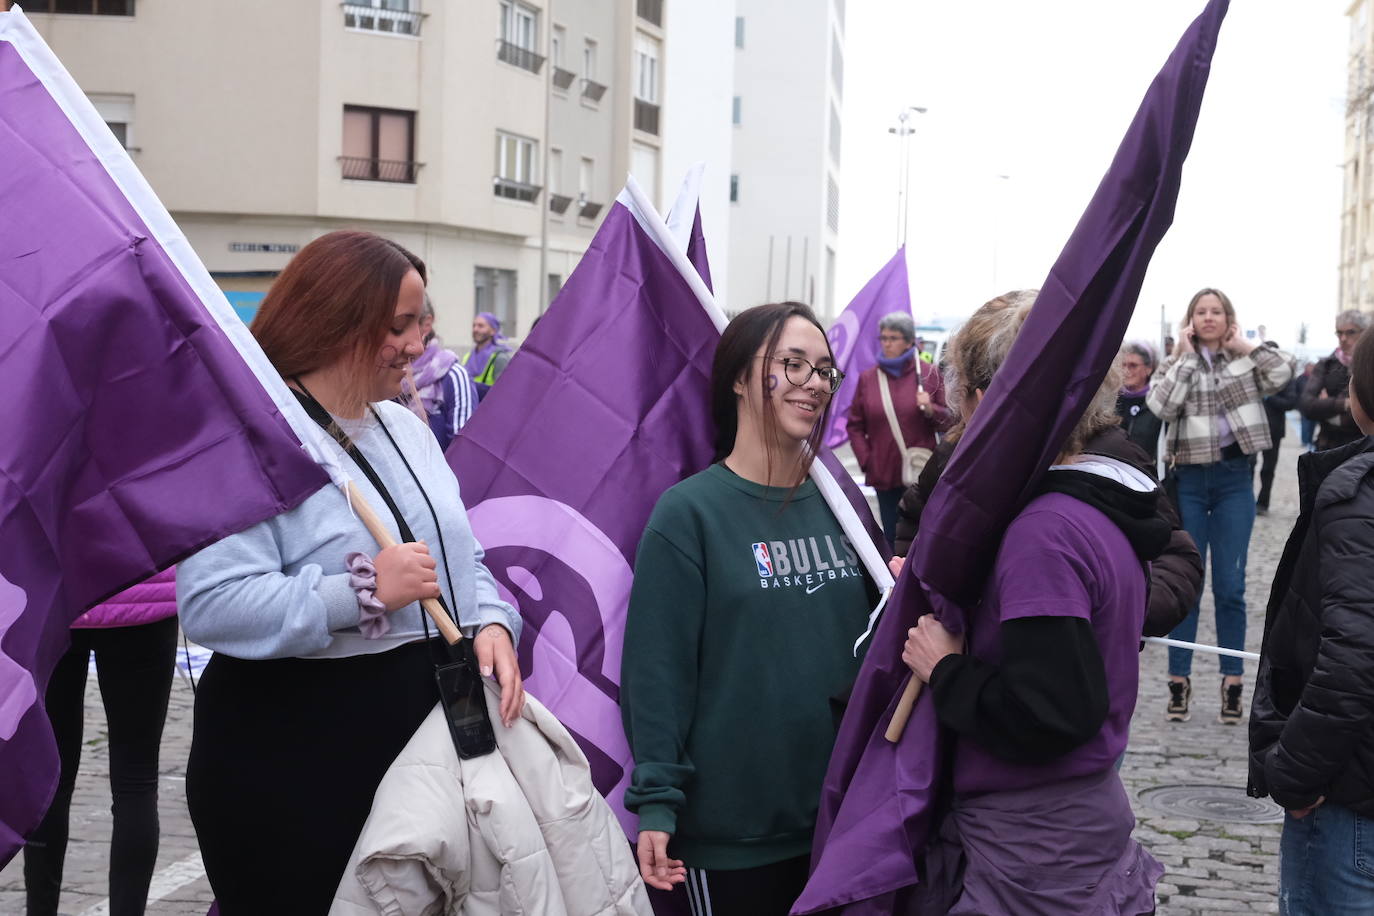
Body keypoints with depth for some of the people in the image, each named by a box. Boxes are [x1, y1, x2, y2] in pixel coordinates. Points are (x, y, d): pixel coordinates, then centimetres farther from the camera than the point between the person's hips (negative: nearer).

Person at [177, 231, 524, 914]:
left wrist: (490, 624, -3)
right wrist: (365, 592, -26)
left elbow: (461, 558, 19)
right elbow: (211, 606, -24)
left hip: (421, 722, 8)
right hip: (287, 752, -7)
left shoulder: (405, 427, 12)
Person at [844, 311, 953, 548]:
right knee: (891, 536, 5)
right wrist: (866, 461, 0)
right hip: (884, 475, 2)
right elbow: (855, 425, 11)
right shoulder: (868, 378, 7)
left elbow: (949, 420, 5)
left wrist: (931, 410, -16)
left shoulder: (929, 374, 2)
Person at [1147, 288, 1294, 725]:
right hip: (1189, 480, 0)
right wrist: (1186, 356, -10)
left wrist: (1245, 347, -6)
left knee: (1230, 587, 3)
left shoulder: (1245, 363, 5)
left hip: (1235, 479, 0)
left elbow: (1284, 371, -14)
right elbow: (1161, 405, -16)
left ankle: (1232, 684, 10)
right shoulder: (1174, 364, 4)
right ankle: (1179, 682, 10)